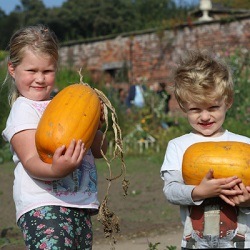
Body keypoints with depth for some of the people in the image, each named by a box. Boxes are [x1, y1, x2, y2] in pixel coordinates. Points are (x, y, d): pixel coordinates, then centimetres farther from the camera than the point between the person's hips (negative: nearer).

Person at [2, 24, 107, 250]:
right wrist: (55, 170, -35)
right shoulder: (23, 109, -1)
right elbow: (30, 161, -14)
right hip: (43, 207, -7)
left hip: (81, 205, 7)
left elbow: (99, 151, 18)